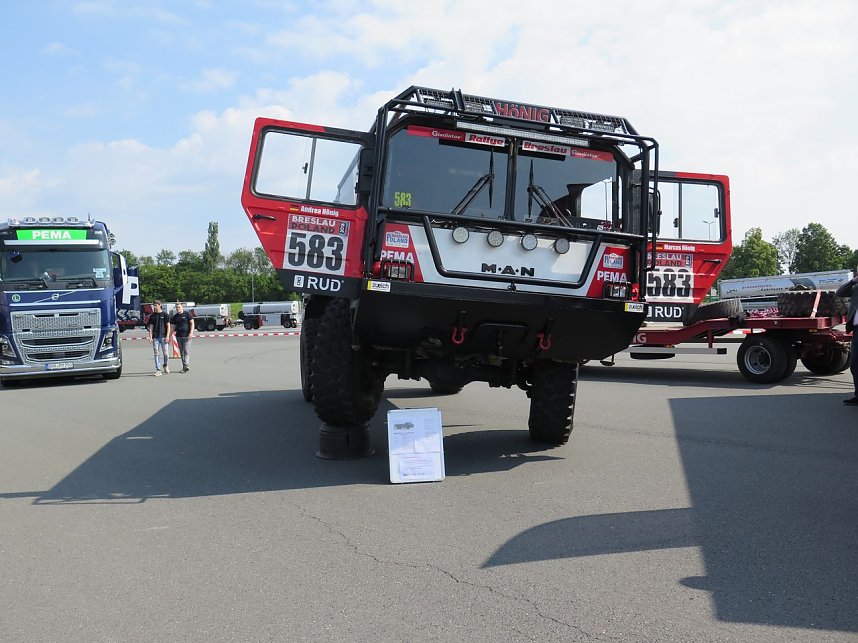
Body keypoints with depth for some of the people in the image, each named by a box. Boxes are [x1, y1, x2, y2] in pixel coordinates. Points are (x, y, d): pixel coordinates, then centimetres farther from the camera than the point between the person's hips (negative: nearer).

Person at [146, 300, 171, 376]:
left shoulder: (165, 315, 3)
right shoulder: (152, 316, 10)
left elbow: (168, 326, 1)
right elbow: (151, 327, 9)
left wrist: (167, 336, -8)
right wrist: (150, 337, -1)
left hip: (163, 336, -2)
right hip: (155, 337, 2)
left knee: (165, 353, -3)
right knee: (156, 353, -1)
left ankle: (165, 365, 24)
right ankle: (158, 369, 2)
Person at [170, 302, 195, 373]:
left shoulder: (187, 314, -2)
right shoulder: (175, 317, 12)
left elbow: (192, 323, -3)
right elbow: (172, 327, 15)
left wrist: (191, 332, -14)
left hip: (186, 336, -6)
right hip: (178, 336, 6)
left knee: (186, 351, -12)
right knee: (181, 352, 7)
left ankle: (186, 366, -18)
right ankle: (187, 366, 14)